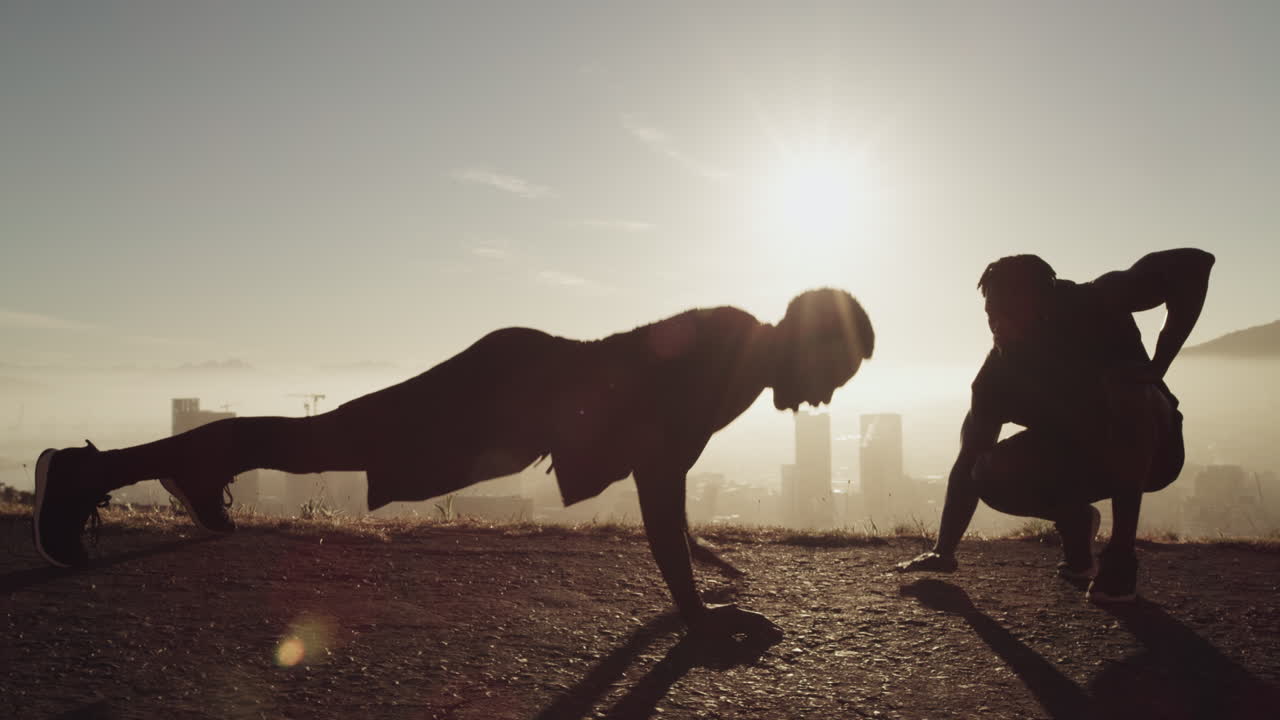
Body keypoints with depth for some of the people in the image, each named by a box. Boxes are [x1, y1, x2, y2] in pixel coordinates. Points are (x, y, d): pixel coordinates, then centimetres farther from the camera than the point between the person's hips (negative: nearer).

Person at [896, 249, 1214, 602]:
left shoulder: (1096, 305, -22)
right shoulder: (1001, 370, -14)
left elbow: (1193, 263, -32)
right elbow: (967, 463, -14)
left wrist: (1158, 365, -32)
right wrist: (943, 552, -21)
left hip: (1149, 450, -3)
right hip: (1081, 457, 3)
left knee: (1123, 383, -37)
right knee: (992, 475, -25)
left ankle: (1121, 553, -24)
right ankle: (1074, 519, 9)